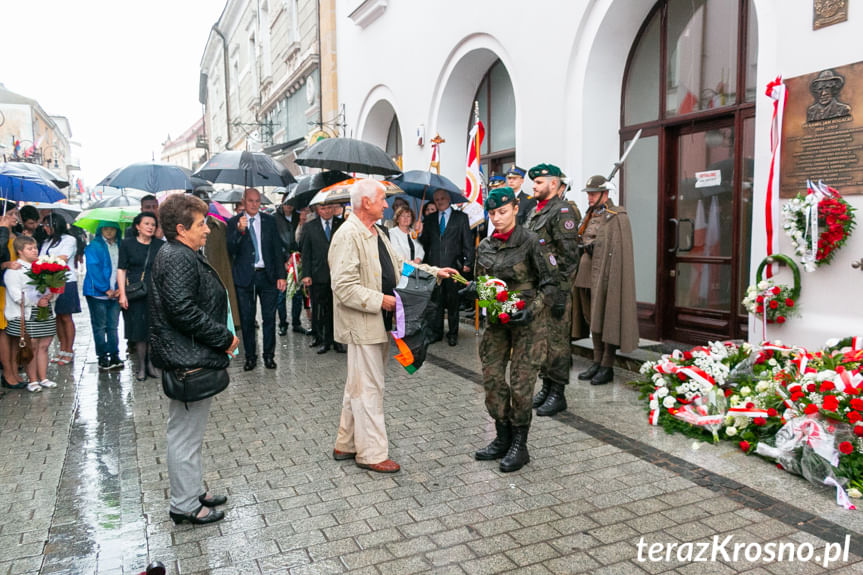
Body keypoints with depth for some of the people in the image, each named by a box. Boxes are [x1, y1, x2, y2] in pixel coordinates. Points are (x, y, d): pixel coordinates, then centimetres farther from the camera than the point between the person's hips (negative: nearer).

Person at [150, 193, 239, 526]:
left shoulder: (184, 256, 15)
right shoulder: (177, 259, -18)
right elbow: (184, 310, -27)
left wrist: (221, 338, 14)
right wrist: (224, 338, -19)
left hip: (192, 358, 11)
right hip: (187, 361, -11)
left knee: (190, 432, 20)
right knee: (185, 433, 1)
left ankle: (194, 491, 34)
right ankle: (184, 506, 14)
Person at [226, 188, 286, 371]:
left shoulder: (269, 221, 6)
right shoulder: (234, 222, 1)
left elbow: (277, 249, 6)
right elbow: (231, 250, -8)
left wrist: (280, 275, 0)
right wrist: (240, 231, -24)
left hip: (267, 275, 1)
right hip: (245, 277, -1)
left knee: (269, 317, 4)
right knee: (247, 319, 6)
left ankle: (269, 355, 17)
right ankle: (250, 356, 19)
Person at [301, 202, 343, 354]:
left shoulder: (342, 224, 7)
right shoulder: (309, 226, 7)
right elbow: (306, 253, 5)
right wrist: (306, 274, -3)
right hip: (318, 276, 0)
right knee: (319, 310, 4)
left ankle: (336, 340, 14)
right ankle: (322, 340, 16)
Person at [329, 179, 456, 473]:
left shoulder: (376, 233, 14)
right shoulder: (348, 235, -18)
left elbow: (399, 264, 20)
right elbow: (344, 287, -23)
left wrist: (434, 271, 12)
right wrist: (380, 300, -19)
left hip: (378, 323, 10)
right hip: (362, 326, -10)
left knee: (358, 386, 18)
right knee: (368, 388, 0)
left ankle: (346, 444, 31)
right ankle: (372, 453, 13)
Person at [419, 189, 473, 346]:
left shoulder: (461, 217, 7)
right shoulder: (429, 219, 14)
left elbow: (467, 241, 3)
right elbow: (425, 243, 12)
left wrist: (468, 262, -5)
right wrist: (424, 262, 0)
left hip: (453, 265, -2)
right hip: (434, 266, 2)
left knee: (453, 301, 4)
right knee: (435, 301, 5)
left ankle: (453, 333, 14)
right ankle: (436, 332, 14)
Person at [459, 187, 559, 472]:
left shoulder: (530, 241, -10)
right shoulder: (485, 246, 7)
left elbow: (550, 282, -8)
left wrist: (532, 309, -21)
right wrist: (474, 288, -7)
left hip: (527, 320, -5)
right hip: (497, 320, 6)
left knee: (520, 382, -3)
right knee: (491, 376, 5)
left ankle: (520, 446, 14)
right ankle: (503, 438, 23)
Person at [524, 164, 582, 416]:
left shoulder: (562, 211, -11)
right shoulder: (535, 211, 17)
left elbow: (568, 256, -17)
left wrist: (562, 293, -21)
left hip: (554, 289, -9)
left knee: (556, 339, -2)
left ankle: (558, 394, 7)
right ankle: (546, 386, 26)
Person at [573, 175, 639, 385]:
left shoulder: (618, 216, -8)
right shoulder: (590, 216, 16)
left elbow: (620, 251, -12)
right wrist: (585, 247, 6)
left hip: (607, 276, -8)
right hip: (588, 275, 8)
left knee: (607, 319, -2)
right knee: (593, 320, 12)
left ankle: (607, 367, 6)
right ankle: (597, 362, 22)